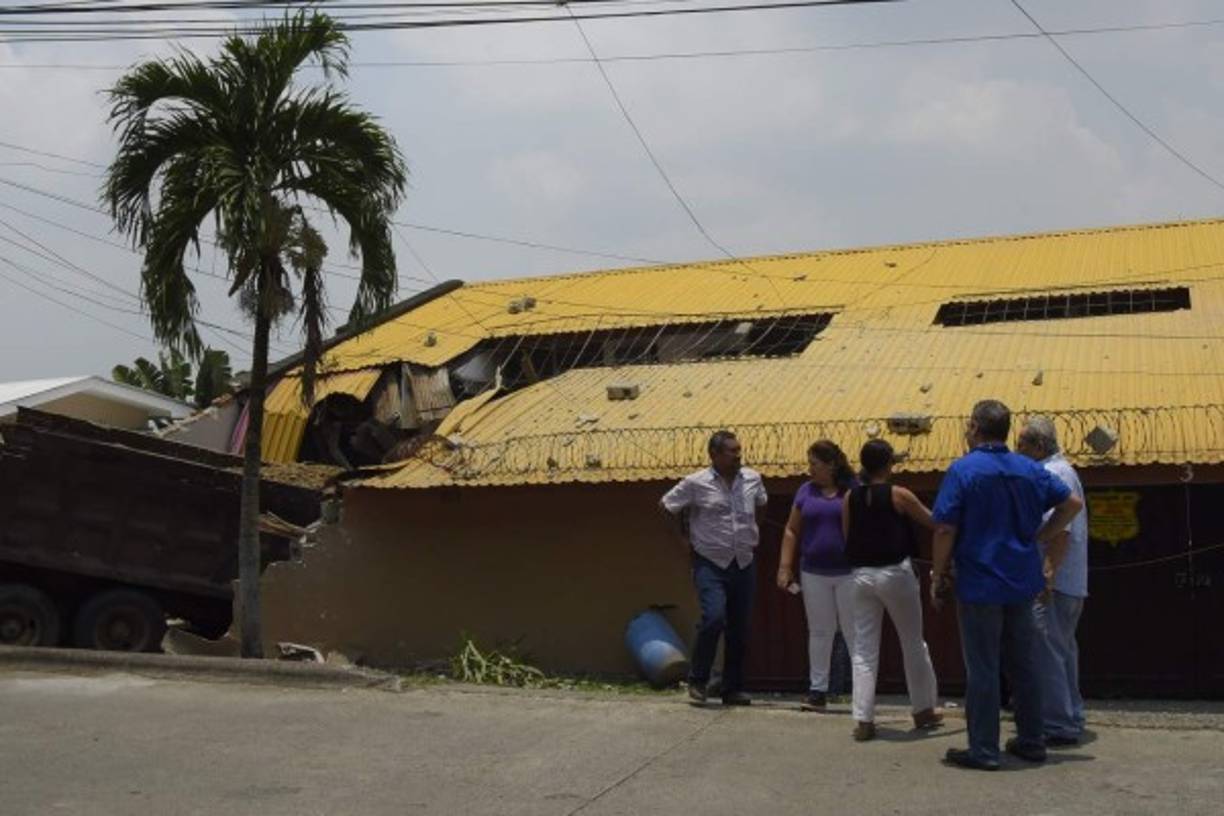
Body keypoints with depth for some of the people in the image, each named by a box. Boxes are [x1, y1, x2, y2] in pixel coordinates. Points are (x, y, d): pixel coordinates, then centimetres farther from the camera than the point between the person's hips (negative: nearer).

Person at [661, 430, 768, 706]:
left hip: (744, 564, 4)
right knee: (713, 618, -19)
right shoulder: (695, 483, -8)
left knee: (739, 629, 6)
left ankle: (733, 689, 17)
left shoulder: (752, 479, 5)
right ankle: (697, 681, 0)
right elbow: (667, 506, 5)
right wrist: (685, 536, 7)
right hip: (710, 564, -4)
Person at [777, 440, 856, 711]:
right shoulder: (806, 491, 7)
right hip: (814, 574, 3)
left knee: (854, 631, 2)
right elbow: (791, 531, 10)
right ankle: (818, 690, 15)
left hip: (848, 573, -3)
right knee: (819, 632, 9)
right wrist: (785, 567, 2)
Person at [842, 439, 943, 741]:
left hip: (862, 575, 3)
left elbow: (847, 537, 9)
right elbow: (932, 521, 3)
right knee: (913, 643, 14)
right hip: (895, 573, -3)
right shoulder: (898, 495, -8)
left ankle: (863, 720, 0)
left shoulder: (850, 498, 2)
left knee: (864, 649, 5)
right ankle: (923, 710, 26)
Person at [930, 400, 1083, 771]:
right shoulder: (1029, 469, 6)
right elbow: (1071, 504, 8)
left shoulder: (963, 470, -11)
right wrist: (1037, 538, 11)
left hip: (979, 586, -5)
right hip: (1022, 583, 6)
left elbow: (945, 529, -14)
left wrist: (937, 577, -4)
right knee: (1024, 666, 15)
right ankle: (1031, 741, 23)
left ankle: (983, 750, 6)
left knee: (982, 671, 1)